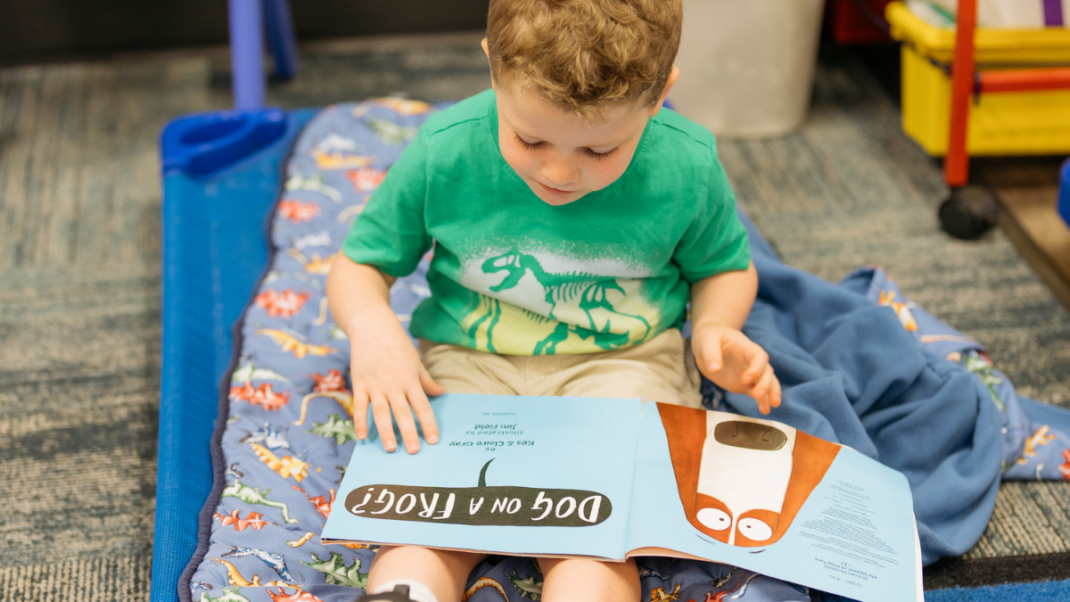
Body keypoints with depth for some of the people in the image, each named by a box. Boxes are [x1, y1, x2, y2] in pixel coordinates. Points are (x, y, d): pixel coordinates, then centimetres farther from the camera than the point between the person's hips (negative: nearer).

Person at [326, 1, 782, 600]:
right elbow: (359, 264, 2)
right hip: (469, 361, 1)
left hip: (621, 363, -1)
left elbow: (725, 265, 11)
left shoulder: (688, 168, -11)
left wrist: (713, 329, -10)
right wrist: (371, 324, -21)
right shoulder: (442, 153, -12)